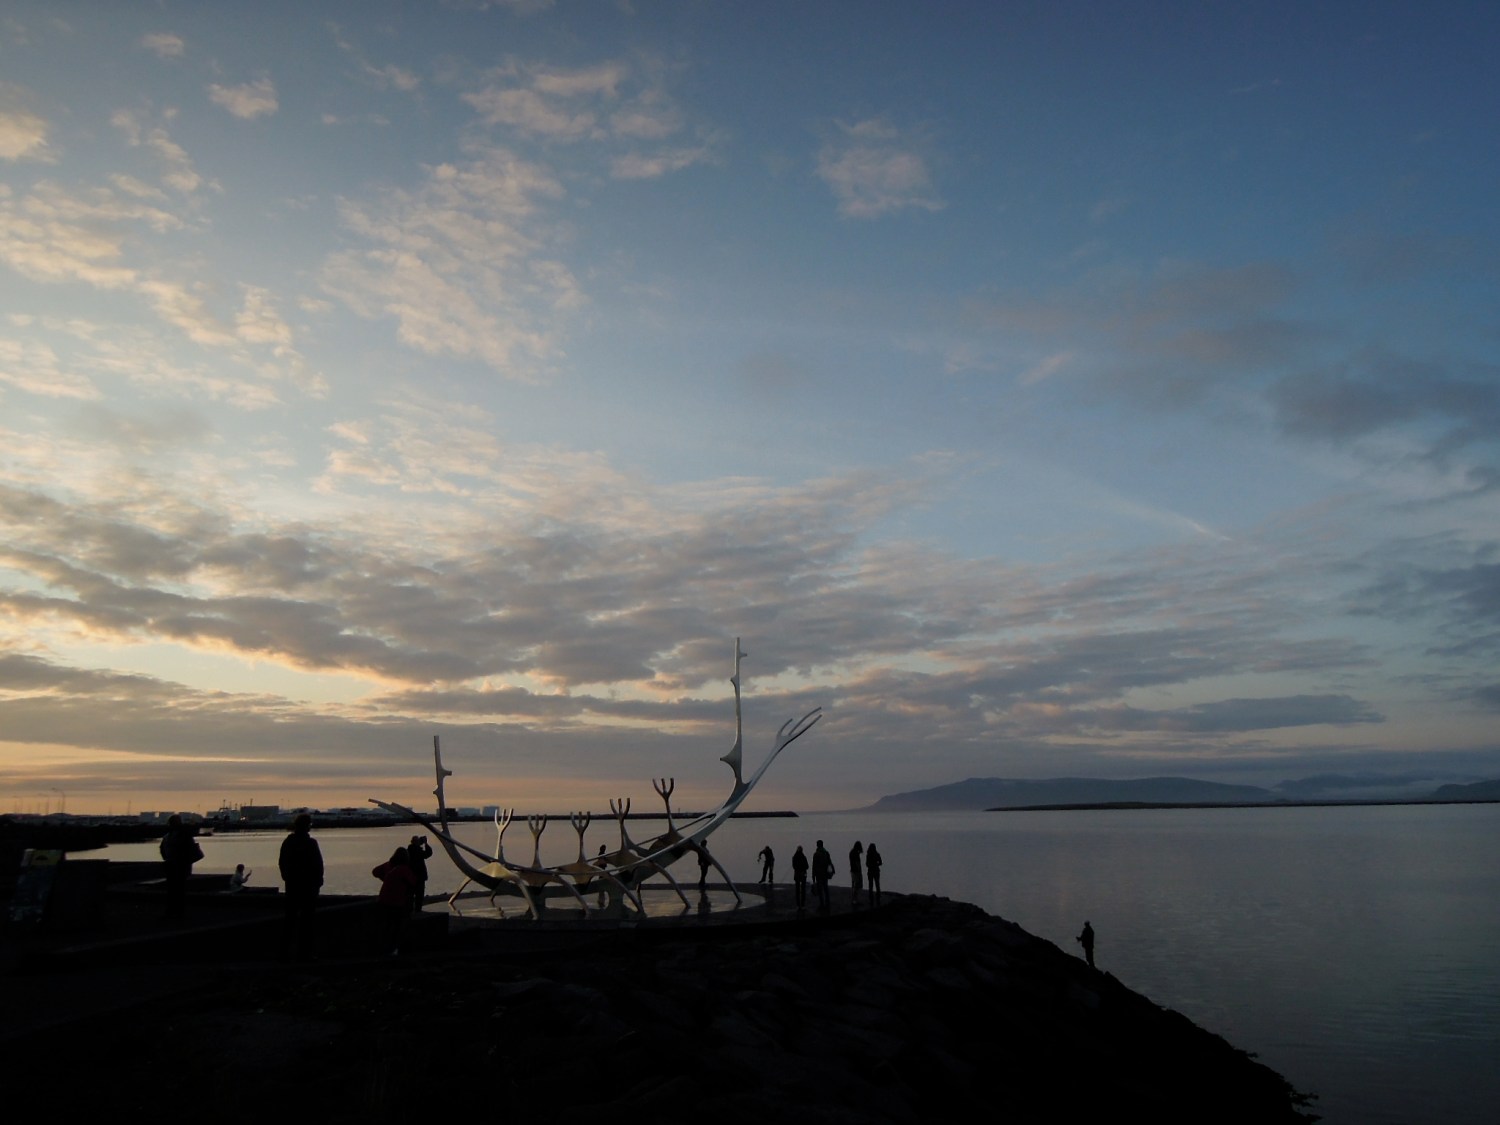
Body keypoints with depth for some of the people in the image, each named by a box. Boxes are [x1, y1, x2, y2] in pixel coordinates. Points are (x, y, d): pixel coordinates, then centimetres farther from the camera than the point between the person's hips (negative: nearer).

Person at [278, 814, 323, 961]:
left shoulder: (287, 842, 2)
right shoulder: (311, 843, -16)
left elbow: (281, 862, 9)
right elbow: (318, 865, -14)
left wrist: (287, 877, 18)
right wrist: (318, 881, -1)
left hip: (291, 884, 6)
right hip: (308, 885, -6)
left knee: (290, 917, 13)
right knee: (306, 919, 1)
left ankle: (285, 951, 17)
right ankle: (304, 953, 2)